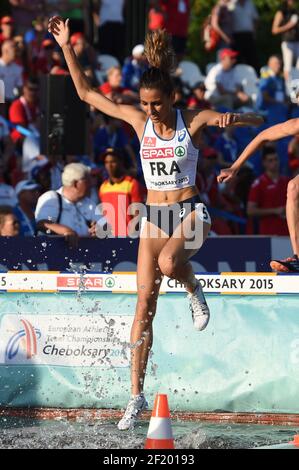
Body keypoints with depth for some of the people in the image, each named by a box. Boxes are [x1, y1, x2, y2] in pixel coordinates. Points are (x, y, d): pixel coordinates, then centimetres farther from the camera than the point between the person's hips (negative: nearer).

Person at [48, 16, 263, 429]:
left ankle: (195, 291, 2)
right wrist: (66, 48, -2)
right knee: (144, 303, -4)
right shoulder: (138, 120, 1)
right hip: (154, 215, 3)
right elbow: (87, 93, 5)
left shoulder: (193, 120, -8)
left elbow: (257, 121, -11)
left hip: (190, 212, -3)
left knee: (168, 262, -36)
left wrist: (232, 118, -33)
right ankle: (137, 395, -1)